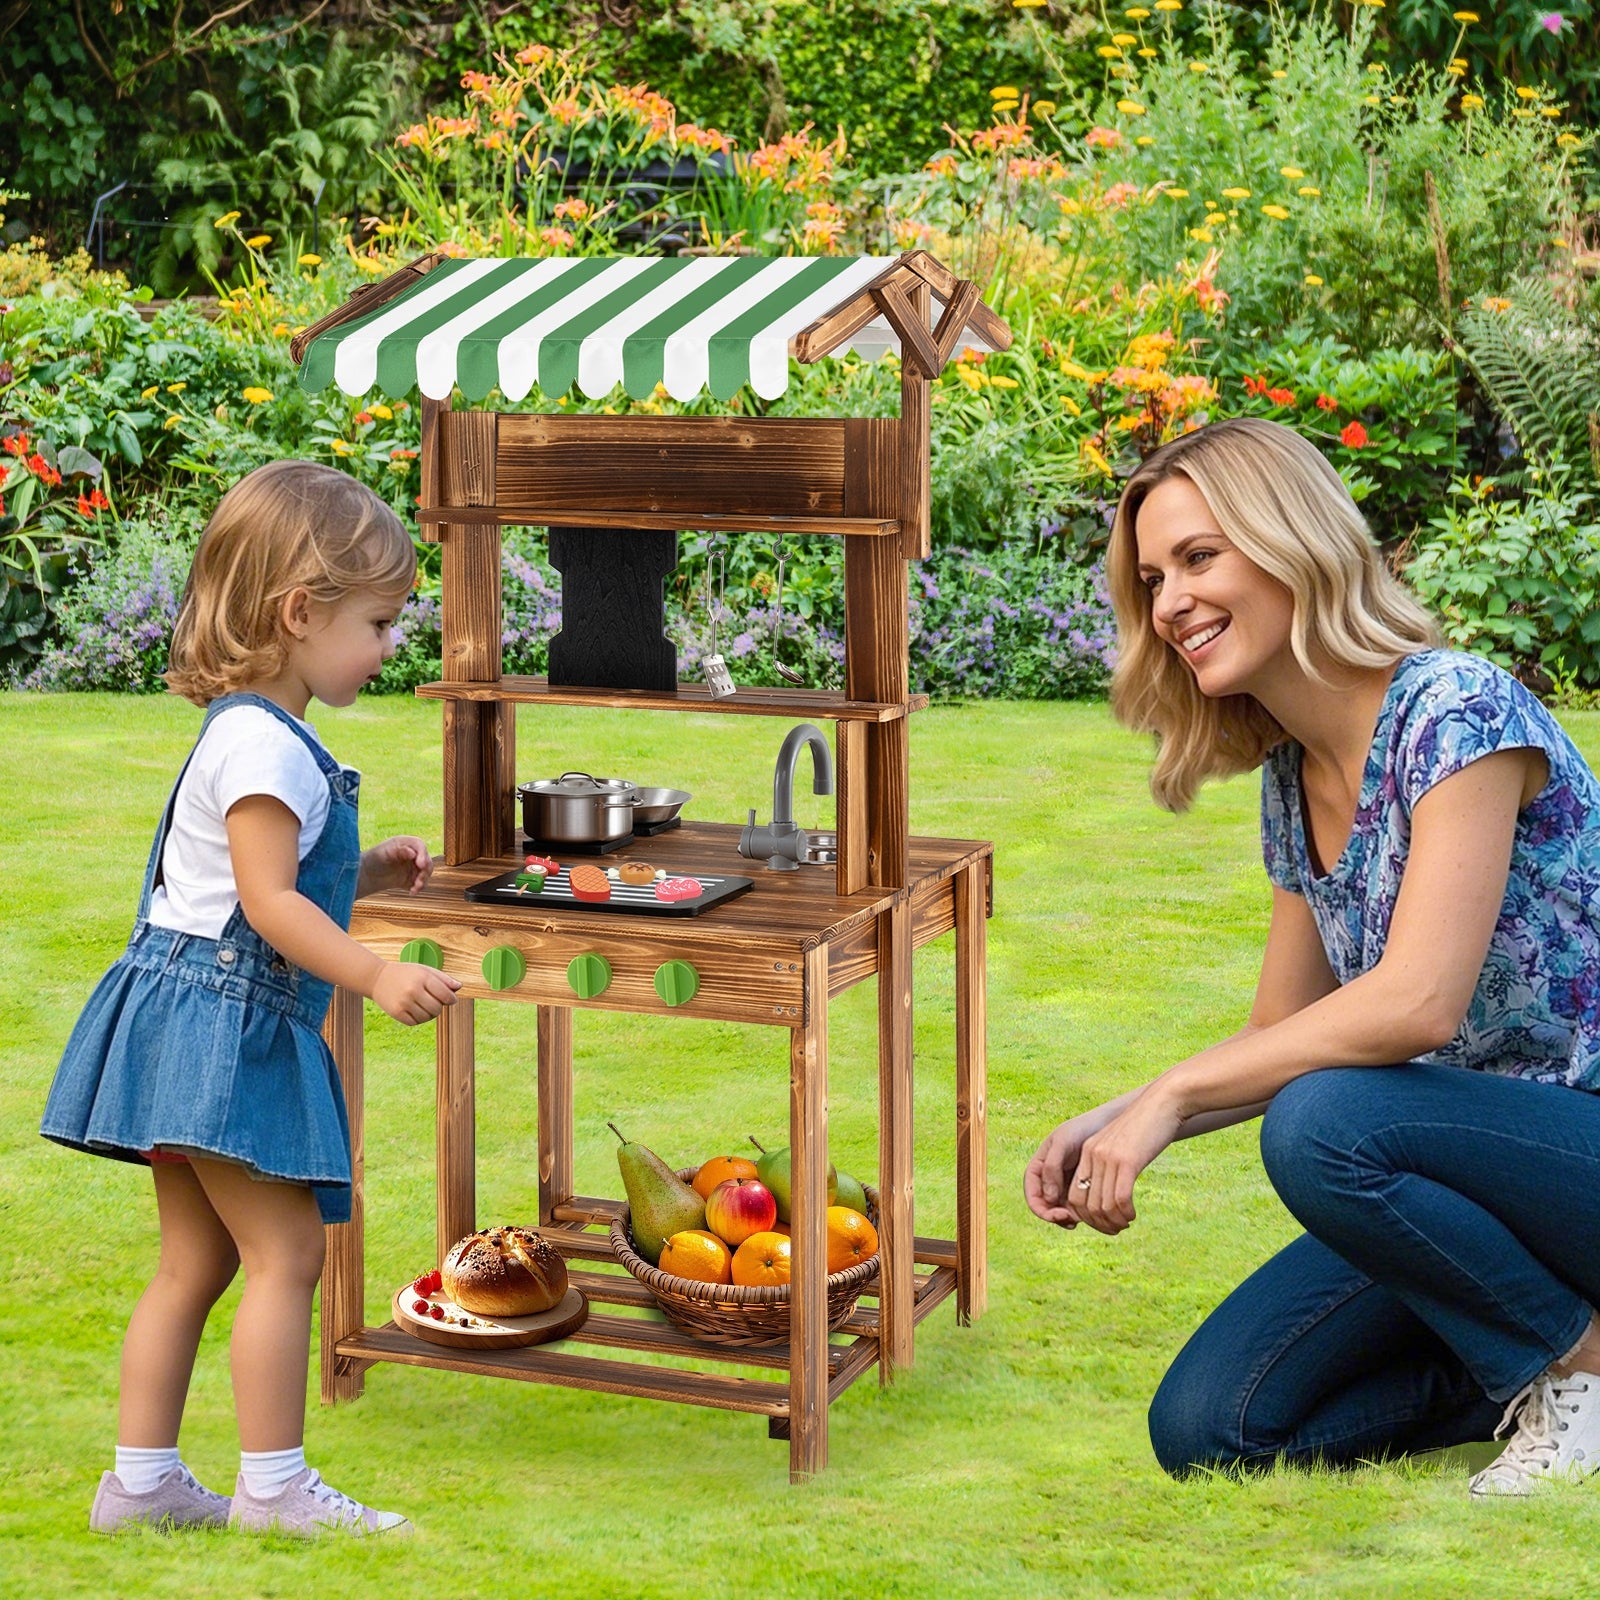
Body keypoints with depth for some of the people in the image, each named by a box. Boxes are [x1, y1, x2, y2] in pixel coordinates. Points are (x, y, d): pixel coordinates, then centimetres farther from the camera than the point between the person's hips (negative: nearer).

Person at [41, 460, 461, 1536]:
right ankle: (273, 1486, 2)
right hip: (225, 1022, -11)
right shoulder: (263, 744, -17)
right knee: (287, 1251, -5)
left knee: (198, 1260, 14)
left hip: (197, 1030, 11)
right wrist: (375, 976, -27)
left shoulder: (256, 733, 16)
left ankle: (141, 1482, 18)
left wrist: (368, 872, 18)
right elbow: (268, 901, -23)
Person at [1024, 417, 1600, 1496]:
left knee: (1323, 1125, -34)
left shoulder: (1457, 711, -19)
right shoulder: (1292, 781, 7)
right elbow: (1282, 1041, 12)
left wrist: (1169, 1096, -23)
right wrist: (1114, 1124, -6)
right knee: (1206, 1432, -5)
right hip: (1468, 1161, 8)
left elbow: (1416, 1003, -30)